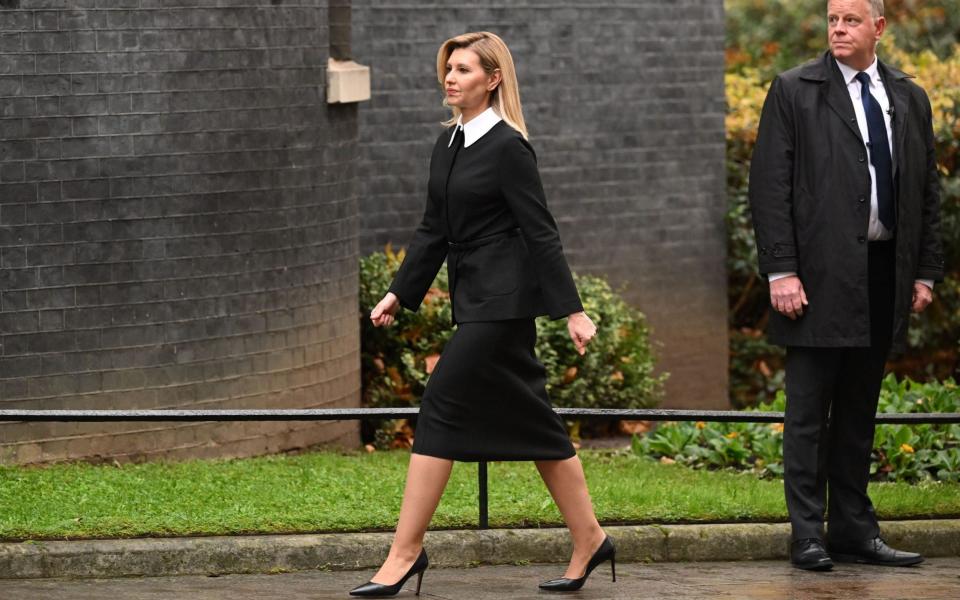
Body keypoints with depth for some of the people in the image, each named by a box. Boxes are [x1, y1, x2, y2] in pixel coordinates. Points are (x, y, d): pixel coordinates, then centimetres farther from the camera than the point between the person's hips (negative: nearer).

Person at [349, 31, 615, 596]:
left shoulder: (508, 147, -12)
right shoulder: (449, 143, 12)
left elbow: (541, 231, -14)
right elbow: (434, 229, 17)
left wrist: (573, 309, -15)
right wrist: (400, 294, 13)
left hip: (502, 300, -9)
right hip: (475, 296, 9)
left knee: (441, 412, -9)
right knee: (528, 420, 11)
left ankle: (406, 553, -6)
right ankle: (589, 541, 17)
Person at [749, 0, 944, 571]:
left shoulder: (911, 100, 12)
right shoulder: (794, 91, -1)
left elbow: (929, 192, 15)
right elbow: (770, 187, -5)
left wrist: (926, 272, 8)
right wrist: (781, 271, -12)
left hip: (885, 278, 4)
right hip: (820, 276, -4)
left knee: (858, 414, 10)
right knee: (809, 412, -1)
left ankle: (854, 530, 15)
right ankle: (808, 536, 2)